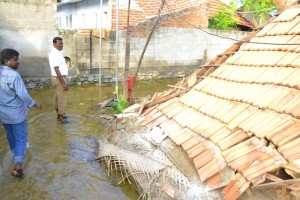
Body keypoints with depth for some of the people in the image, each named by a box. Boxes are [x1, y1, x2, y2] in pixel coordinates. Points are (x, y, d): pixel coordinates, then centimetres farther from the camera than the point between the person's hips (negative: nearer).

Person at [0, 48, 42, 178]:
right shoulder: (14, 75, -23)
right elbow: (23, 94, -26)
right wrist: (35, 105, -13)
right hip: (16, 113, -7)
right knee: (21, 138, 2)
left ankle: (16, 154, 48)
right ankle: (17, 167, -2)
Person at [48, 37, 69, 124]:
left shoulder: (57, 53, 11)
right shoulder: (55, 54, -20)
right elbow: (57, 70, -25)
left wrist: (63, 81, 21)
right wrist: (64, 83, -25)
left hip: (59, 78, 10)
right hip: (59, 79, -10)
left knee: (58, 97, 17)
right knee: (62, 98, -3)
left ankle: (59, 115, 28)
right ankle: (60, 118, 6)